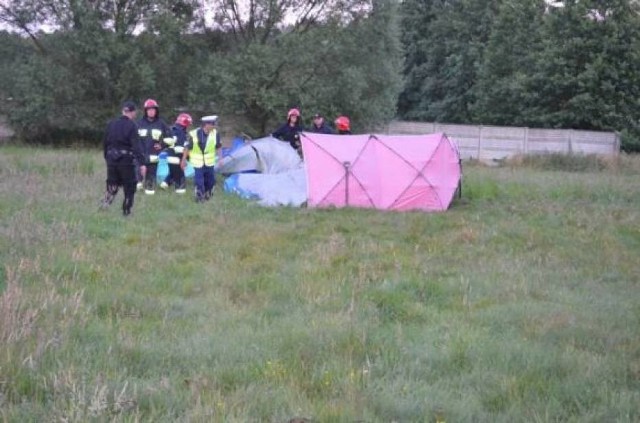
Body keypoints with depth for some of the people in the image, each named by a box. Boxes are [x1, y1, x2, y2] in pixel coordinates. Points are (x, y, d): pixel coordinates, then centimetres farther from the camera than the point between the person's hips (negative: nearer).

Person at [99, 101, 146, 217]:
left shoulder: (112, 124, 6)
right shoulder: (132, 126, -11)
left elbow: (105, 142, 13)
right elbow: (137, 145, -18)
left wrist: (106, 157, 25)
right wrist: (142, 163, -20)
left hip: (112, 158, 5)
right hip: (126, 159, -5)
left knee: (112, 184, 15)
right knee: (129, 186, 8)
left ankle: (106, 200, -10)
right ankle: (126, 211, 9)